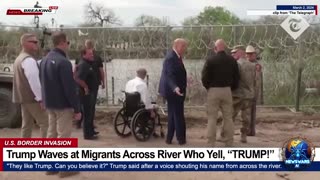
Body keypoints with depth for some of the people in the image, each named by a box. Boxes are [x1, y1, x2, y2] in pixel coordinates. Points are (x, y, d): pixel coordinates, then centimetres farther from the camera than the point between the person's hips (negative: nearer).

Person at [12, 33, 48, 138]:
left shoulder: (19, 58, 17)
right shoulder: (29, 60, -16)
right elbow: (34, 81, -22)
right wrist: (40, 98, -20)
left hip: (23, 97, 10)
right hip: (32, 98, -10)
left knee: (27, 124, 13)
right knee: (45, 123, -6)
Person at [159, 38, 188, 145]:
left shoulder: (175, 57, 12)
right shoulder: (171, 57, -18)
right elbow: (170, 75, -29)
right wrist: (175, 87, -43)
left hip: (173, 91, 11)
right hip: (174, 91, -11)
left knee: (173, 115, 15)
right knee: (178, 115, 0)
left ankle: (169, 138, 23)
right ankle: (181, 138, 12)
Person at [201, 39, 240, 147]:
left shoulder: (210, 60, -9)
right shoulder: (232, 60, 3)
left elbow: (204, 77, -10)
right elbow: (237, 77, 7)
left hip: (213, 90, -3)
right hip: (227, 90, 3)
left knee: (212, 118, 3)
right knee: (228, 117, 10)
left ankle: (211, 143, 5)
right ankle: (229, 143, 15)